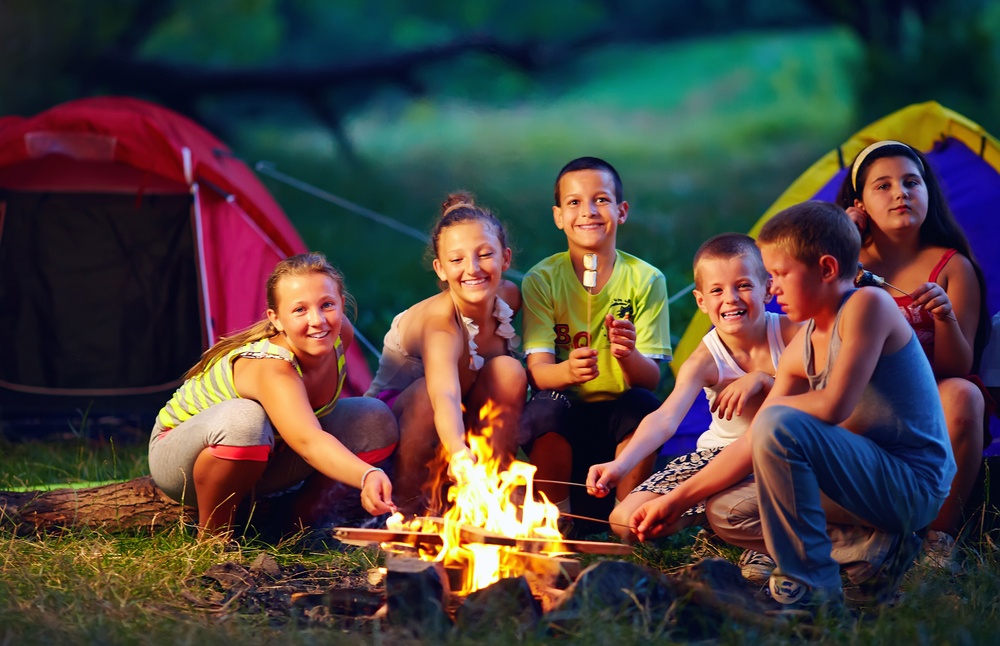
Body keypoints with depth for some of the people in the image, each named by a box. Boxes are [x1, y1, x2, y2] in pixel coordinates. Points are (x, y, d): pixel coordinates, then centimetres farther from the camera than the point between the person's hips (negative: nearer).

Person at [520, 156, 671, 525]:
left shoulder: (645, 279, -3)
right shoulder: (541, 280, -2)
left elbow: (651, 379, -10)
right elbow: (537, 371, -12)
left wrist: (628, 356, -34)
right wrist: (568, 370, -36)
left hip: (621, 421, 0)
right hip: (564, 422, 0)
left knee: (643, 405, -31)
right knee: (545, 409, -32)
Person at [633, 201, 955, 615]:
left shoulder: (868, 304, -14)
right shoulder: (802, 348, 10)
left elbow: (835, 406, -25)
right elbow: (754, 445, 11)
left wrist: (773, 406, -5)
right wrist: (677, 500, 8)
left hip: (915, 484, -9)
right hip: (873, 483, 9)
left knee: (779, 424, -28)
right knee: (726, 513, 9)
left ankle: (811, 588, -20)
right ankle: (872, 551, 1)